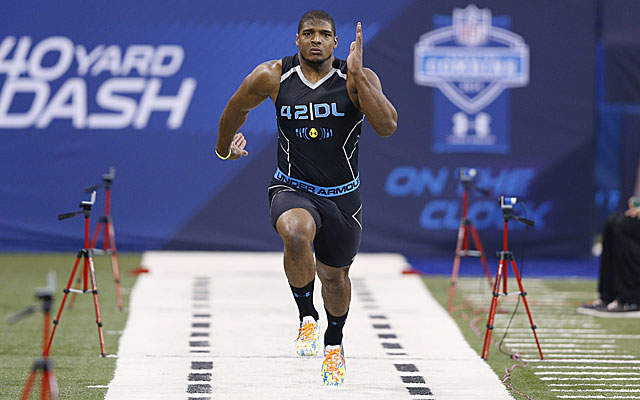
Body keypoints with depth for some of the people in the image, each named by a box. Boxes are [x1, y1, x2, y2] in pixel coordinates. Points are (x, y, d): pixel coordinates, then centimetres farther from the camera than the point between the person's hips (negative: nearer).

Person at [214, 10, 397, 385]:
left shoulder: (358, 79, -11)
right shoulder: (273, 77, -8)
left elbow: (387, 126, -26)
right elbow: (237, 108, 11)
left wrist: (357, 74, -29)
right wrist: (225, 147, 24)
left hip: (342, 195, 1)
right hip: (292, 189, -1)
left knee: (335, 276, 17)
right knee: (296, 235, -35)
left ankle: (334, 343, 48)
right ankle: (307, 316, -11)